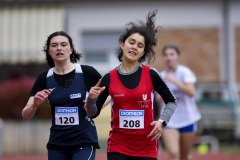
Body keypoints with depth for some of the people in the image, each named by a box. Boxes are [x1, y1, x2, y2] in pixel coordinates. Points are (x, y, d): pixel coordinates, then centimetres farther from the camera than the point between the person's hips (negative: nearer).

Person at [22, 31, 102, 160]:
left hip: (84, 142, -4)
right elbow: (26, 115, -1)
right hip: (57, 145, 4)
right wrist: (35, 104, -22)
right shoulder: (44, 79, 1)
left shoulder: (87, 73, -8)